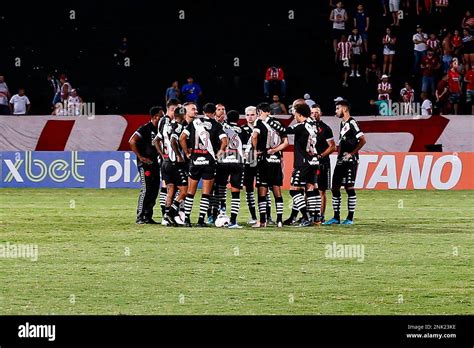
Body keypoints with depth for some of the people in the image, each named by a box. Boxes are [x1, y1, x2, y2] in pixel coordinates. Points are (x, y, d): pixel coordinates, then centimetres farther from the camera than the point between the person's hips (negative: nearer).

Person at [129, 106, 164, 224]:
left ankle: (148, 216, 13)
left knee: (154, 190, 7)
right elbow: (132, 141, -17)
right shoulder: (145, 128, -11)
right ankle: (140, 217, -7)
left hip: (155, 163, 8)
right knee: (146, 190, -10)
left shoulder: (159, 129, 12)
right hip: (145, 162, -8)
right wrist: (140, 157, -16)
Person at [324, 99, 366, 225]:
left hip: (350, 161, -9)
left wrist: (351, 153, -14)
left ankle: (350, 218, -2)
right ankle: (336, 217, 13)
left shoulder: (352, 123, -11)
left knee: (349, 187, -6)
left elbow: (362, 140, -17)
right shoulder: (342, 123, 17)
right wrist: (339, 154, 14)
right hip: (341, 161, 9)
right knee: (335, 188, 8)